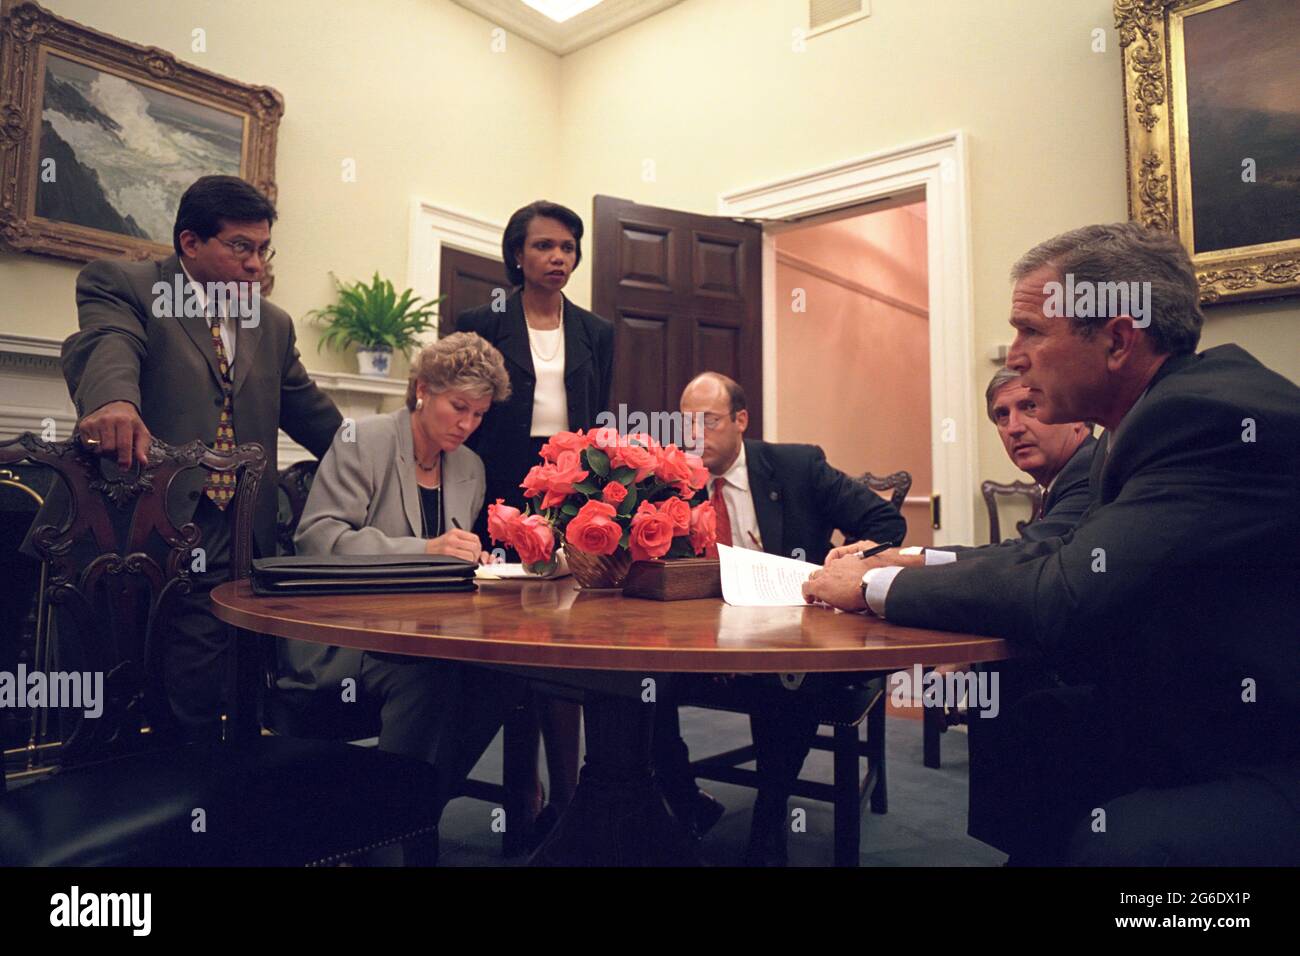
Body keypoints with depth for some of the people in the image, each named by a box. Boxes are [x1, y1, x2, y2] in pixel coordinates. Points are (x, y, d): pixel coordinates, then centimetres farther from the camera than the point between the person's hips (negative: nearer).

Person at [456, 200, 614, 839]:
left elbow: (601, 423, 13)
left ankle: (563, 797, 10)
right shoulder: (481, 324, 4)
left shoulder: (596, 332, 12)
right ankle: (528, 793, 18)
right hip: (505, 496, -1)